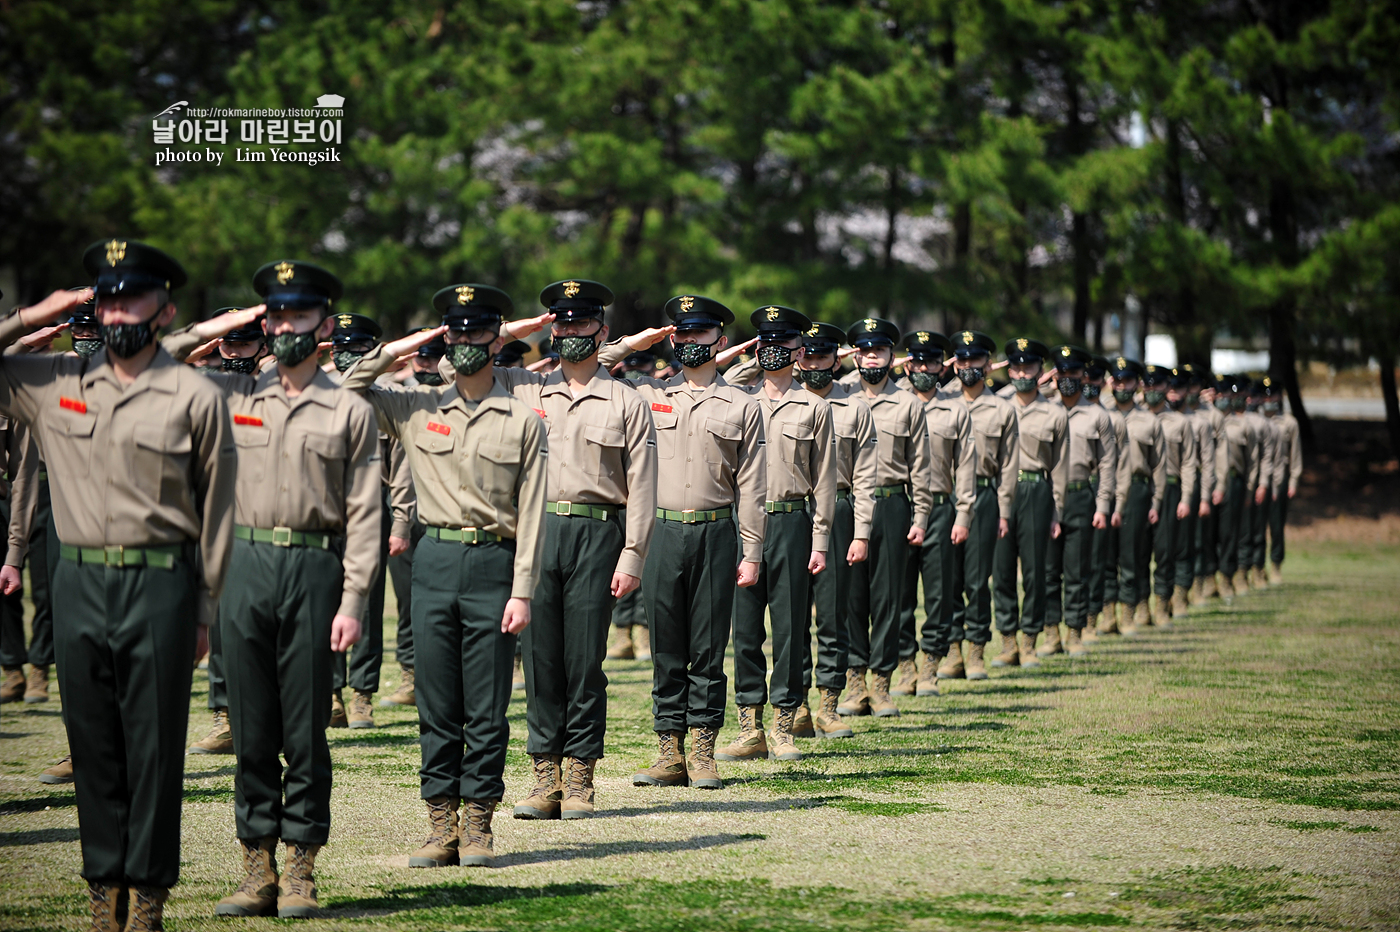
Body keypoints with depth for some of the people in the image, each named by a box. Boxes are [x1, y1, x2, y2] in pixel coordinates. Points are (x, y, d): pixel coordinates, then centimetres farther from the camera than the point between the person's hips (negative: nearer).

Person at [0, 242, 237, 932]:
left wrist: (206, 610, 0)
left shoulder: (196, 398, 0)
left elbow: (216, 511, 2)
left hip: (160, 586, -3)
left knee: (154, 745, 1)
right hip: (79, 583, 3)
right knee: (91, 744, 8)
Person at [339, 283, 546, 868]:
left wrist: (522, 592, -8)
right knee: (436, 704, 4)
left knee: (487, 707, 1)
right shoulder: (417, 410, 10)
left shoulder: (523, 421, 3)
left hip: (493, 563, -2)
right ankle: (441, 825, 9)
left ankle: (478, 824, 8)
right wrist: (391, 353, 0)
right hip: (434, 562, 2)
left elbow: (531, 513, -1)